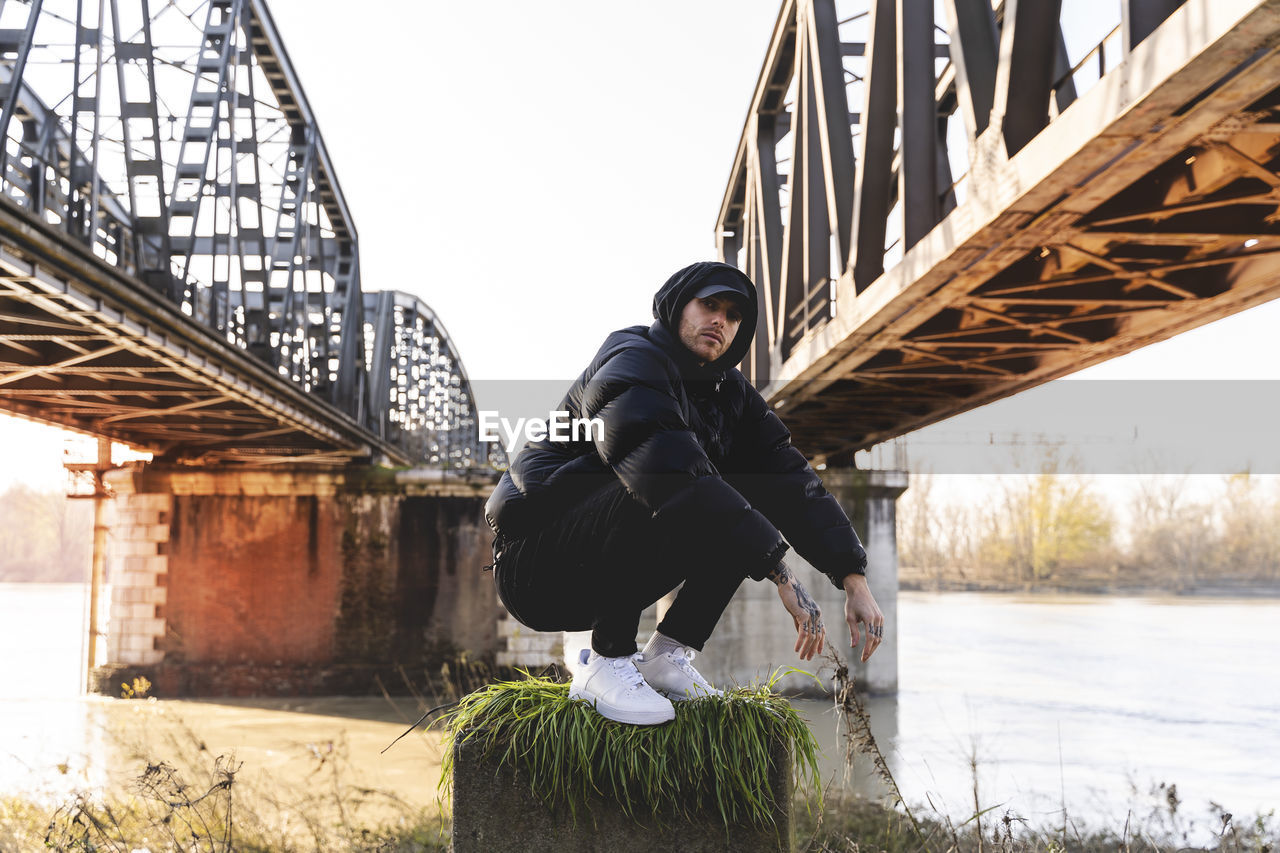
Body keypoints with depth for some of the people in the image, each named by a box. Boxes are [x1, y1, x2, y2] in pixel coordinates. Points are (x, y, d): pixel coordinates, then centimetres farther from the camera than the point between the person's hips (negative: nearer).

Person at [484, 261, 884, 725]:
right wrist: (781, 574, -38)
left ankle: (666, 653, -3)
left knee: (751, 499, -3)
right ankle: (604, 664, -18)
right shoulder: (633, 362, -17)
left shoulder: (731, 395, 9)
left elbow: (791, 480, -1)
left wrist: (855, 580, -15)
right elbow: (668, 465, -35)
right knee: (672, 492, -32)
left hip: (607, 576, 8)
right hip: (538, 567, -8)